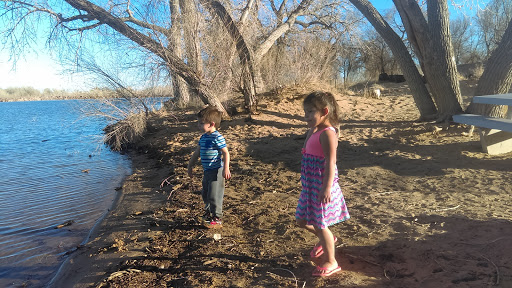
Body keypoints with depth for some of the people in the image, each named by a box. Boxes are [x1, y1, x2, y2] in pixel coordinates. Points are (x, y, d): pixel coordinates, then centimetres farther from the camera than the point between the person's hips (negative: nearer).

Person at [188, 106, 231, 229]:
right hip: (206, 171, 9)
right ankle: (208, 212, 41)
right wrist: (190, 166, 23)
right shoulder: (203, 137, 10)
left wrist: (226, 168, -22)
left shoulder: (217, 137, -17)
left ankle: (217, 219, 10)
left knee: (214, 195, -4)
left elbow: (226, 153, -17)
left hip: (216, 171, -9)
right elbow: (197, 153, 19)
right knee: (205, 194, 20)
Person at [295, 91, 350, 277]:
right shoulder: (313, 132, 9)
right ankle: (325, 239, 45)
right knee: (302, 220, 19)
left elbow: (330, 162, -26)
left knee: (320, 224, 4)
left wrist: (327, 188, -31)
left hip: (321, 187, -9)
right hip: (310, 185, 9)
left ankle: (331, 263, 24)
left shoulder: (327, 134, -20)